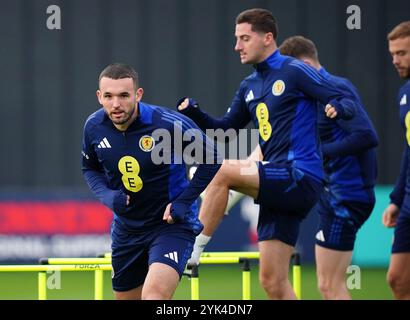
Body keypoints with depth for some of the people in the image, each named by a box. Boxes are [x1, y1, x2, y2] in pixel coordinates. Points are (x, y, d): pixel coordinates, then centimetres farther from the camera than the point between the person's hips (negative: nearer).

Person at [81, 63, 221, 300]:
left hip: (171, 225, -6)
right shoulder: (94, 127, -8)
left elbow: (211, 160, -9)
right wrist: (107, 196, -9)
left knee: (154, 295, -28)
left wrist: (183, 202, -14)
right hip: (127, 228, 6)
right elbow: (90, 168, 12)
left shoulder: (169, 124, -22)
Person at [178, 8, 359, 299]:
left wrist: (336, 107, -32)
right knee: (272, 282, 4)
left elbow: (348, 104, -8)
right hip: (280, 187, 8)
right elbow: (224, 129, 23)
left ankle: (193, 249, -13)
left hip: (300, 178, -8)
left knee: (223, 171, -22)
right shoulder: (249, 87, 17)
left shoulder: (295, 71, -5)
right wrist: (193, 112, 5)